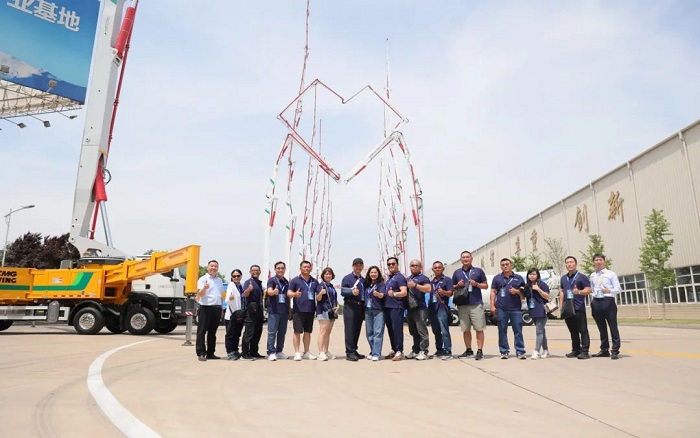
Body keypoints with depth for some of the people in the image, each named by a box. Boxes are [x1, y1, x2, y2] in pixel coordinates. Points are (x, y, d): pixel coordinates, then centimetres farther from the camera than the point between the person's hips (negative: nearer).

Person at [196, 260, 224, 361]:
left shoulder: (219, 280, 17)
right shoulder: (203, 279, -2)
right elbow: (199, 294, -13)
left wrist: (221, 308, 16)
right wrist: (204, 288, -34)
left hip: (217, 308, 6)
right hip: (206, 307, -6)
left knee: (212, 332, 11)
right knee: (202, 331, -3)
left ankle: (210, 352, 18)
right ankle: (201, 353, 0)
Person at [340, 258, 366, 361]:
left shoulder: (363, 280, 16)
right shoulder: (347, 278, -1)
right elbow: (343, 291, -9)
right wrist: (352, 292, -26)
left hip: (360, 307, 6)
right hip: (350, 306, -6)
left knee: (357, 330, 9)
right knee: (350, 330, -6)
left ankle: (354, 351, 18)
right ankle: (349, 353, -4)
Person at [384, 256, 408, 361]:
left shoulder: (399, 277, -7)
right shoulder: (388, 278, 18)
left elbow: (404, 292, -18)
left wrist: (394, 294, -34)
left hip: (396, 307, -8)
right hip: (387, 307, 9)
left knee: (397, 329, -9)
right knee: (390, 330, 11)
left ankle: (399, 351, -5)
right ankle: (394, 350, 19)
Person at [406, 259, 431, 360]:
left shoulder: (423, 278, -1)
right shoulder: (408, 279, 21)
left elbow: (428, 289, -15)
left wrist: (415, 285, -19)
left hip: (420, 308, -8)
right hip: (410, 308, 8)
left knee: (421, 330, -9)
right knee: (413, 331, 12)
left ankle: (423, 351, -7)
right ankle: (415, 350, 19)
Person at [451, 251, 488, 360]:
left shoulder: (478, 271, 6)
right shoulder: (457, 273, 13)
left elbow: (486, 285, 8)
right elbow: (453, 288, 18)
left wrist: (476, 284, -10)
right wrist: (458, 285, -3)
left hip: (476, 304, -3)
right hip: (462, 305, 3)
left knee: (479, 329, -5)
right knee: (465, 330, 7)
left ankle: (480, 351, -1)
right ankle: (468, 350, 17)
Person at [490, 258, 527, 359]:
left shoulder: (519, 278, 11)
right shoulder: (497, 278, 10)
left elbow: (524, 293, 14)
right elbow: (493, 292, 8)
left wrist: (517, 291, -7)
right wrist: (492, 306, -1)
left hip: (516, 309, 0)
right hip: (501, 309, 0)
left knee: (518, 331, 0)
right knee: (502, 331, 4)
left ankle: (520, 351, 6)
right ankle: (504, 352, 11)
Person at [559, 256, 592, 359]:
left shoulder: (582, 277, -1)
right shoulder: (563, 278, 18)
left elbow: (588, 289, -7)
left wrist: (579, 292, -26)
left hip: (579, 307, -6)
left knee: (582, 330, -6)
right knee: (572, 330, 11)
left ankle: (584, 351, -4)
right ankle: (575, 350, 17)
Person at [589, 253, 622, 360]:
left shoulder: (611, 274, 0)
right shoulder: (592, 276, 14)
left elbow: (618, 289, -5)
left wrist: (609, 290, -22)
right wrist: (592, 303, 10)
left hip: (608, 301, -5)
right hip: (596, 302, 5)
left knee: (613, 327, -2)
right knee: (601, 328, 12)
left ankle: (615, 351, 4)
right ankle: (604, 350, 20)